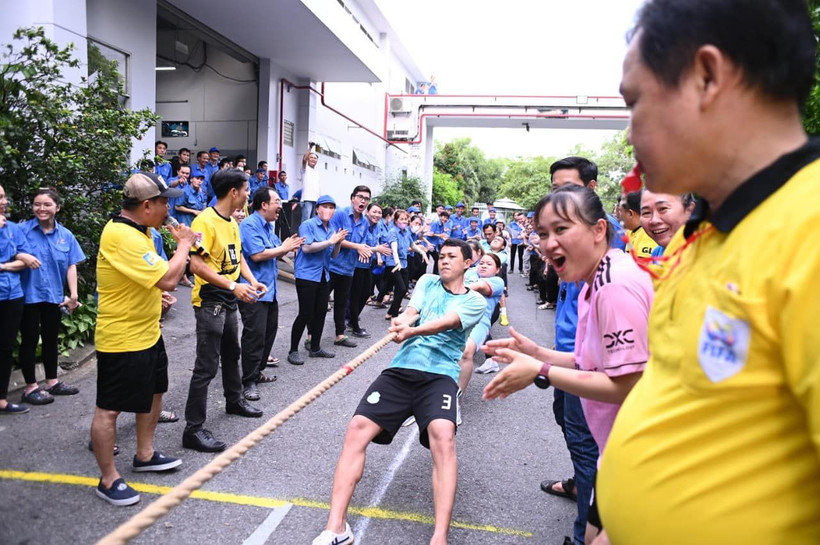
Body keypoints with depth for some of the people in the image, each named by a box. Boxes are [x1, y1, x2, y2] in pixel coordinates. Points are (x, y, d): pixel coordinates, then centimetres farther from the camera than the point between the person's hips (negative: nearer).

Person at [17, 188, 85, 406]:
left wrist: (73, 295, -3)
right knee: (30, 340, 6)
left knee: (51, 339, 16)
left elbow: (71, 266, 1)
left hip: (54, 296, 4)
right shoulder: (23, 230, -7)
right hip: (29, 296, -4)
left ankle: (52, 381, 30)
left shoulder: (66, 235, 2)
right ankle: (31, 387, 17)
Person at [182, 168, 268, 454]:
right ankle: (193, 429, 3)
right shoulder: (205, 221, -19)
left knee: (231, 353, 25)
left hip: (229, 300, 10)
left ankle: (234, 400, 46)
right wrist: (233, 285, -30)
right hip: (209, 301, -10)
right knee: (207, 366, -6)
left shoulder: (232, 223, 9)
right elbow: (196, 264, -26)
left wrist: (252, 281, 2)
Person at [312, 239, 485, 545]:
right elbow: (410, 312, 4)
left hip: (440, 375, -3)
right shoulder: (427, 282, 19)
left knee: (443, 434, -32)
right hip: (401, 369, 4)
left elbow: (446, 322, -12)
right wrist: (401, 321, -22)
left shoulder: (474, 300, 7)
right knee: (357, 428, -15)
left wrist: (412, 331, -32)